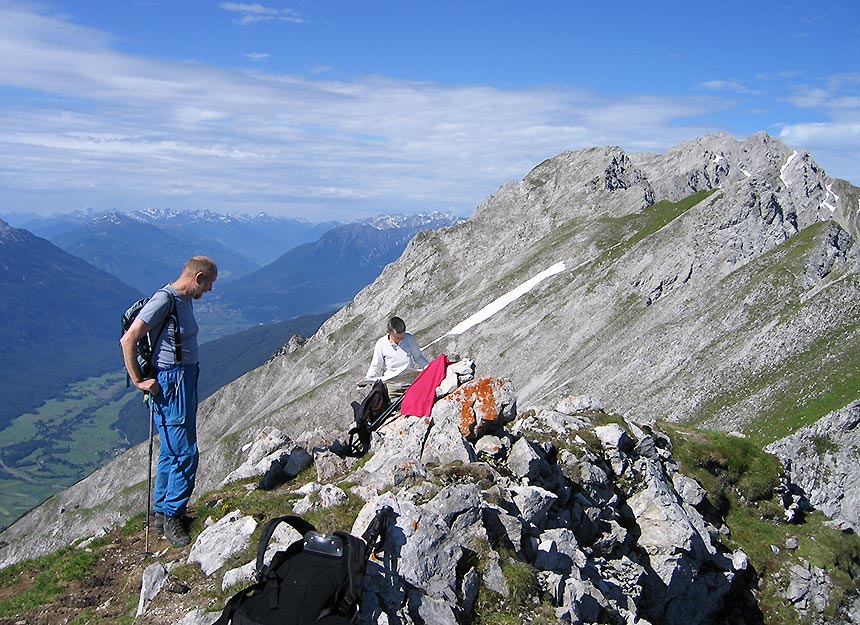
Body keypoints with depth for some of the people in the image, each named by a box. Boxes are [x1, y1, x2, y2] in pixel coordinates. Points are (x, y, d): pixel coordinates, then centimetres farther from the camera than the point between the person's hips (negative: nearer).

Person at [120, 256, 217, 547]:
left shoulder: (185, 300, 13)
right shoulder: (164, 300, -17)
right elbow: (128, 340, -19)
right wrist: (139, 381, -15)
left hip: (186, 379, 10)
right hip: (170, 383, -10)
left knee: (171, 452, 16)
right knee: (185, 452, -7)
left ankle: (163, 513, 26)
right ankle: (171, 515, 6)